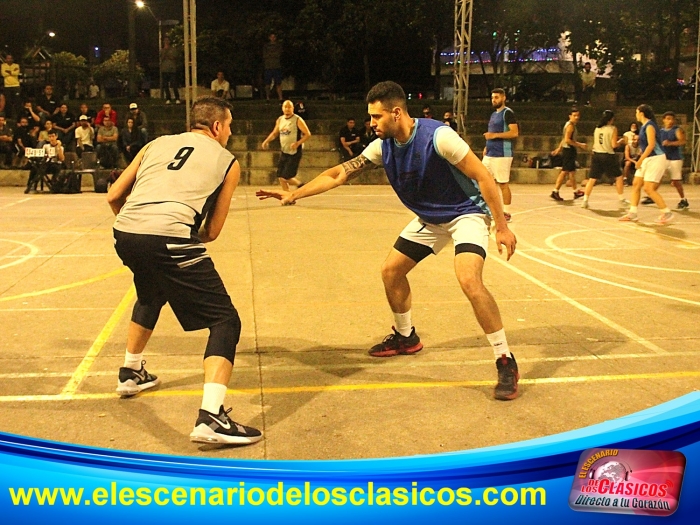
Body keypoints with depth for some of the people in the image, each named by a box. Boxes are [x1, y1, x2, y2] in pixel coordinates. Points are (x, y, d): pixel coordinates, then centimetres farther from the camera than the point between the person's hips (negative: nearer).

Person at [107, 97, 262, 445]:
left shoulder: (157, 144, 26)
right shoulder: (227, 161, 16)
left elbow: (114, 197, 23)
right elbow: (212, 231, 15)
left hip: (125, 234, 6)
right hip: (170, 238, -6)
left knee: (150, 296, 36)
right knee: (225, 321, 1)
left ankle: (131, 374, 51)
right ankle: (211, 417, -14)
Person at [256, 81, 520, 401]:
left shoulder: (438, 136, -28)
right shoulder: (383, 147, -8)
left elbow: (483, 176, -23)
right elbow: (339, 174, -3)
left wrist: (502, 226, -21)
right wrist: (294, 195, -9)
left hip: (466, 212, -7)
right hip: (429, 218, 8)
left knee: (469, 280, -28)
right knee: (391, 271, 9)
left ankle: (506, 362, -14)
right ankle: (405, 338, 33)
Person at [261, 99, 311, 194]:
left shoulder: (297, 120, -11)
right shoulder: (280, 120, 8)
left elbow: (307, 134, -14)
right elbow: (274, 133, 22)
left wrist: (297, 143, -26)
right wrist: (267, 141, 5)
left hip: (294, 153, -7)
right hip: (284, 152, 7)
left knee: (286, 177, -11)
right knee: (280, 177, 5)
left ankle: (300, 185, 17)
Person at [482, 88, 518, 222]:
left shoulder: (508, 113, -9)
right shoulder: (494, 114, 18)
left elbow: (514, 133, -19)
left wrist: (495, 135, -21)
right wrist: (487, 146, 14)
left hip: (502, 155, -9)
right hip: (489, 154, 9)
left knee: (503, 184, -4)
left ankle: (506, 213, 2)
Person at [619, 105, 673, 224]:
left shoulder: (649, 126, -15)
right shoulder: (644, 126, 13)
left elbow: (651, 145, -23)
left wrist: (640, 160, -22)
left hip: (656, 159, -10)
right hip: (647, 159, 10)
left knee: (648, 188, -12)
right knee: (636, 185, 7)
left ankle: (667, 213, -3)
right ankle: (632, 214, 11)